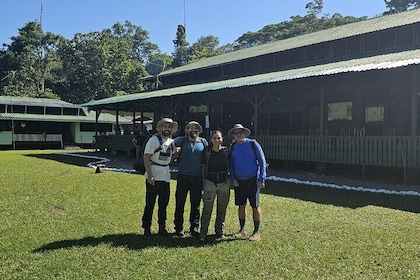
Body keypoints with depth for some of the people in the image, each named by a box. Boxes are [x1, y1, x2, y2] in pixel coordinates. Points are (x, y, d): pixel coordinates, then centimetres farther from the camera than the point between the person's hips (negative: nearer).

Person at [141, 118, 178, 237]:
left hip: (166, 177, 6)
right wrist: (149, 175, -17)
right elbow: (146, 157, -12)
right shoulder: (154, 139, -9)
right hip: (153, 177, -5)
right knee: (150, 203, 2)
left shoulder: (172, 142, 9)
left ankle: (162, 227, 23)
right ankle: (146, 227, 14)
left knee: (164, 203, 12)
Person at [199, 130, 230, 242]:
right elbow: (204, 167, 7)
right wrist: (203, 181, 5)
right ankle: (203, 232, 5)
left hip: (224, 183, 1)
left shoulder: (226, 151, 1)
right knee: (207, 209, -3)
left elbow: (230, 167, 8)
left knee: (222, 209, 9)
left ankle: (219, 231, 23)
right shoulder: (207, 152, 1)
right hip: (210, 182, -1)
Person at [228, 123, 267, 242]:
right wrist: (233, 179, 0)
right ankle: (242, 229, 25)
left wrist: (261, 179, -10)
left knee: (255, 206, 0)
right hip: (238, 181, 4)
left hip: (252, 180, -4)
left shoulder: (253, 144, -7)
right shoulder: (232, 147, 5)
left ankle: (257, 232, 11)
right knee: (241, 205, 11)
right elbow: (230, 164, 12)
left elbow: (262, 162, -5)